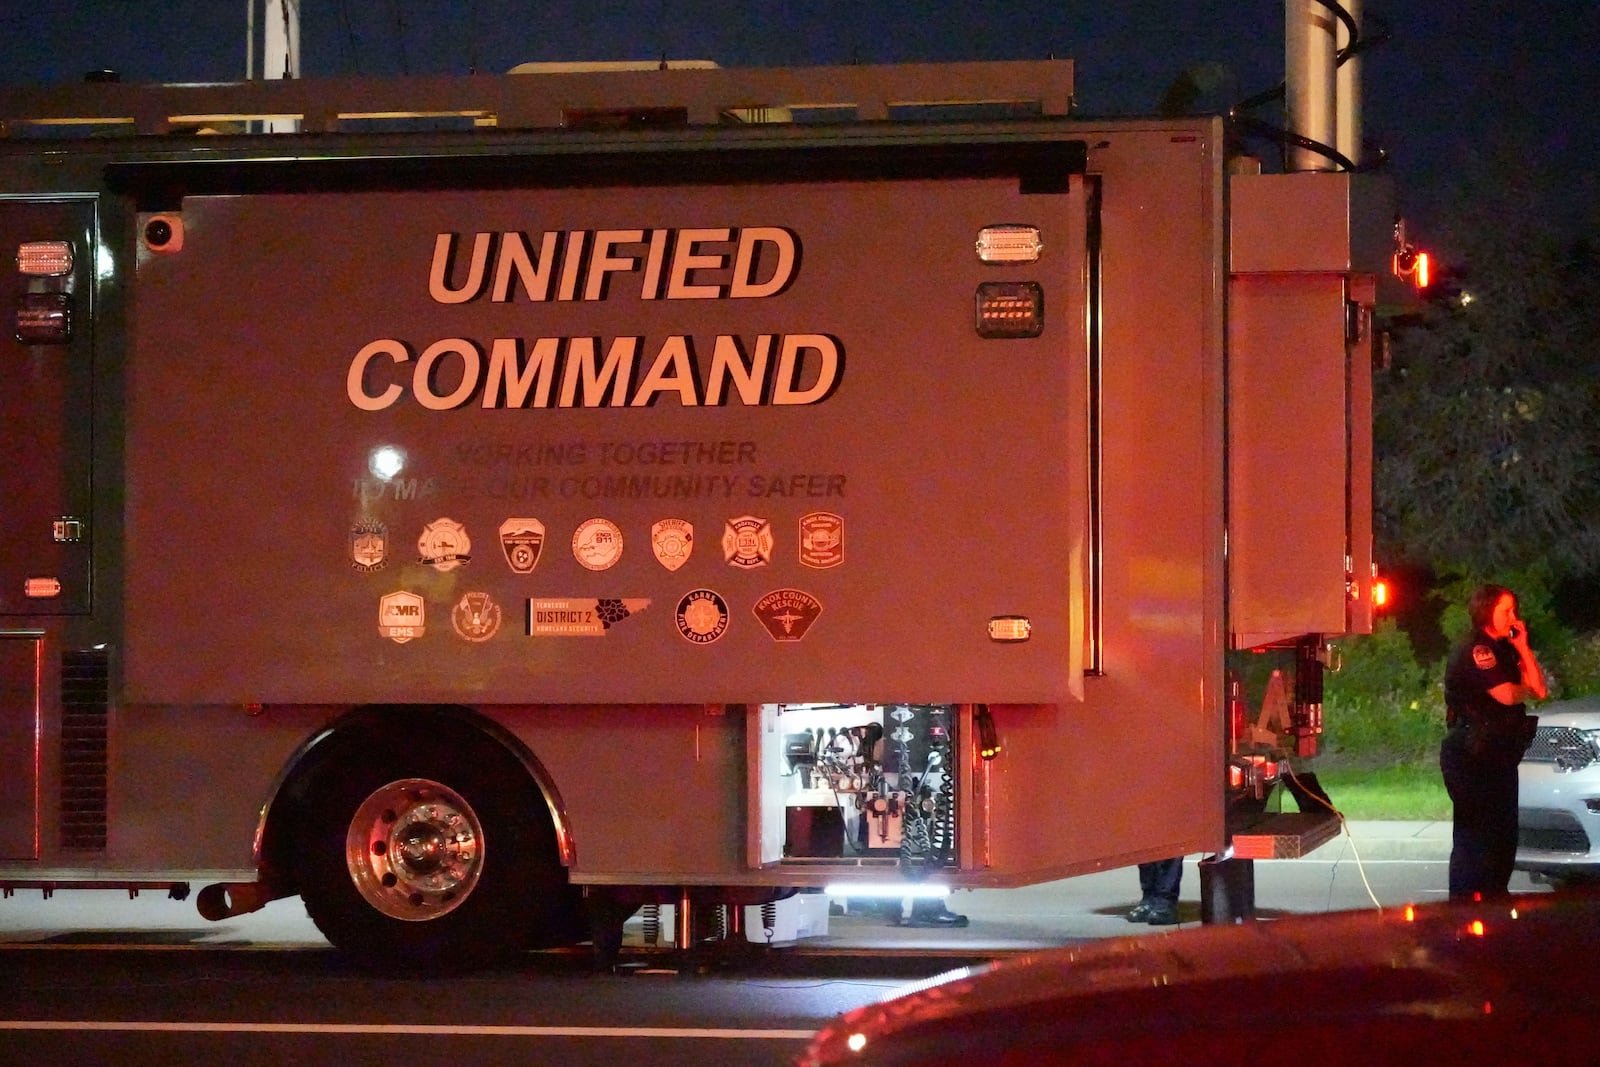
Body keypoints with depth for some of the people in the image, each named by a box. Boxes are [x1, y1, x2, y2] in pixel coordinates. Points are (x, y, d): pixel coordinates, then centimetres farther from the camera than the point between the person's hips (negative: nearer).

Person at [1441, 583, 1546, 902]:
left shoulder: (1505, 649, 16)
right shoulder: (1476, 651, -14)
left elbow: (1539, 690, 9)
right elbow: (1507, 695, -23)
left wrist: (1523, 647, 0)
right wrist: (1526, 689, 0)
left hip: (1499, 754, 10)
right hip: (1471, 756, -10)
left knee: (1504, 832, 12)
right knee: (1474, 833, -10)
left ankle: (1494, 899, 19)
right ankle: (1464, 901, -9)